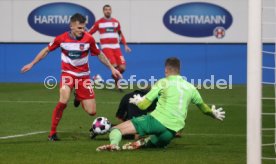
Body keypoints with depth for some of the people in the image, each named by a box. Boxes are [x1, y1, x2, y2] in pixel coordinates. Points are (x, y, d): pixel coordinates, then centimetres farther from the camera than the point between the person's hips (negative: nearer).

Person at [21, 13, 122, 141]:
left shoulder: (89, 39, -12)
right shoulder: (61, 38, -13)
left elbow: (99, 54, 6)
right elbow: (46, 50, 4)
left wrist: (112, 68, 6)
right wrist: (32, 64, 7)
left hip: (84, 75, 2)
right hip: (68, 73, -2)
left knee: (91, 112, -3)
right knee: (63, 101, -31)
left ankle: (79, 98, 33)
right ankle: (52, 133, -15)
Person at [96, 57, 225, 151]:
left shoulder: (163, 83, 4)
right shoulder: (190, 87, 17)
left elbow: (143, 105, 2)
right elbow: (203, 107, 33)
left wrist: (137, 101, 25)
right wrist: (214, 114, 54)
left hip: (156, 120, -4)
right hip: (172, 131, 4)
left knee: (116, 129, -3)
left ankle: (114, 144, -37)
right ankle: (146, 142, 4)